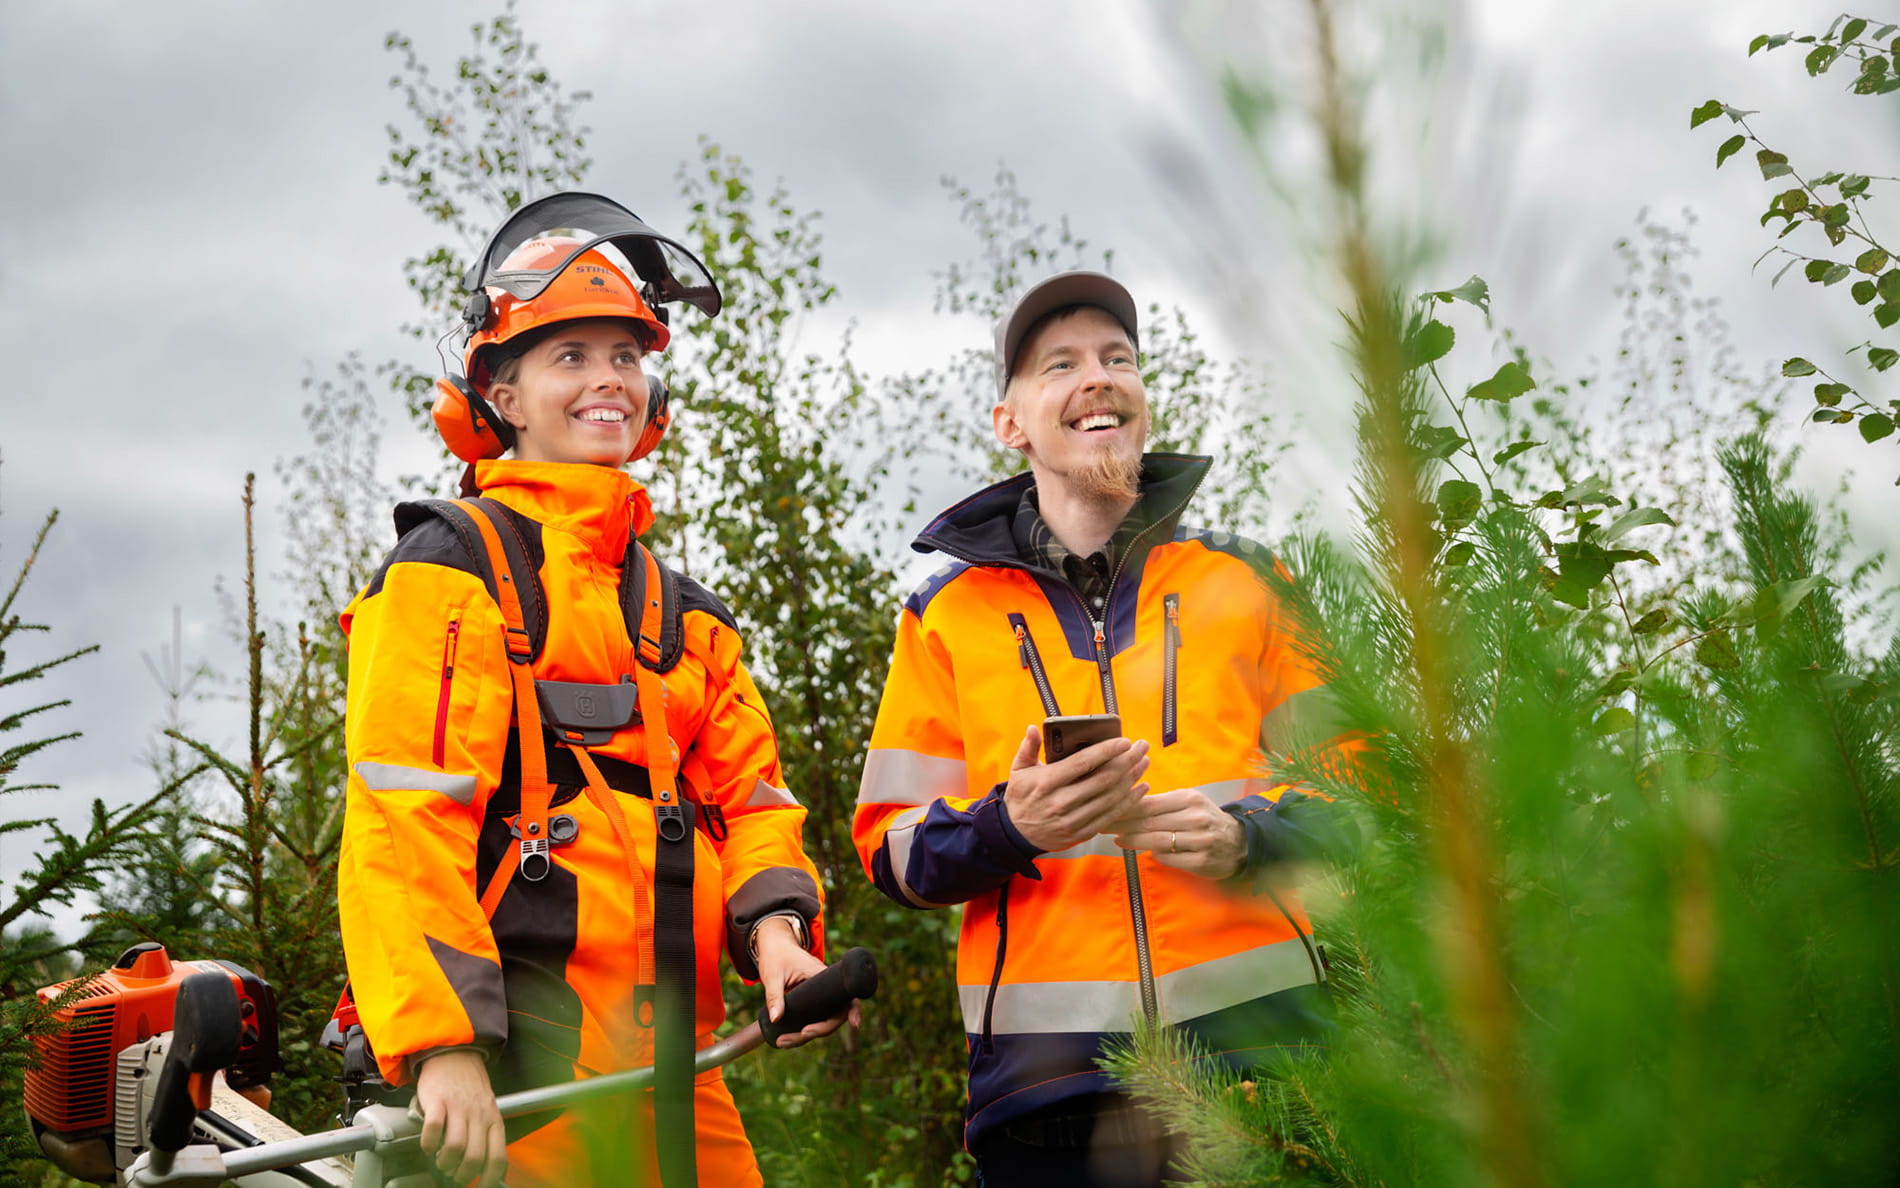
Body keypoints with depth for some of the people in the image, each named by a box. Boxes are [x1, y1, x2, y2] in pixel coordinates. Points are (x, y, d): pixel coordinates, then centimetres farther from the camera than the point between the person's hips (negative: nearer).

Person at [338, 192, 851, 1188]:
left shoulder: (680, 610, 23)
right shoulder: (451, 571, 0)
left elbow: (746, 790, 16)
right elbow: (401, 822, -11)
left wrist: (773, 928, -6)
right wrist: (441, 1043, -20)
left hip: (672, 1059, 7)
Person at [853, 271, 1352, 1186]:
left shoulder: (1242, 579, 12)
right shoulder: (948, 615, 11)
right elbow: (890, 849, 7)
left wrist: (1247, 836, -10)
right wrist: (1007, 826, -13)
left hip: (1255, 1041, 1)